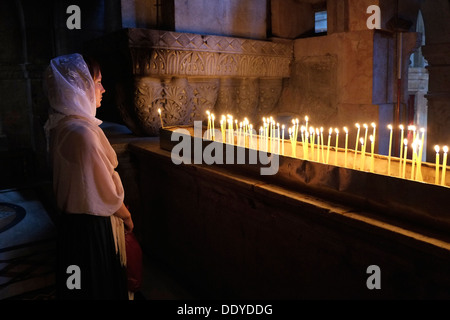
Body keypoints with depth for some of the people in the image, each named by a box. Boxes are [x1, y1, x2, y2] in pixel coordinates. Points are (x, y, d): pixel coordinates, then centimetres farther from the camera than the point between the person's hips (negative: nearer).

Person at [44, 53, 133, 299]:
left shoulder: (61, 125, 3)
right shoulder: (82, 131, -26)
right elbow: (105, 190, -22)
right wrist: (127, 216, -4)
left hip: (71, 221, 9)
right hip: (92, 226, -9)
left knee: (78, 284, 24)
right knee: (98, 286, 10)